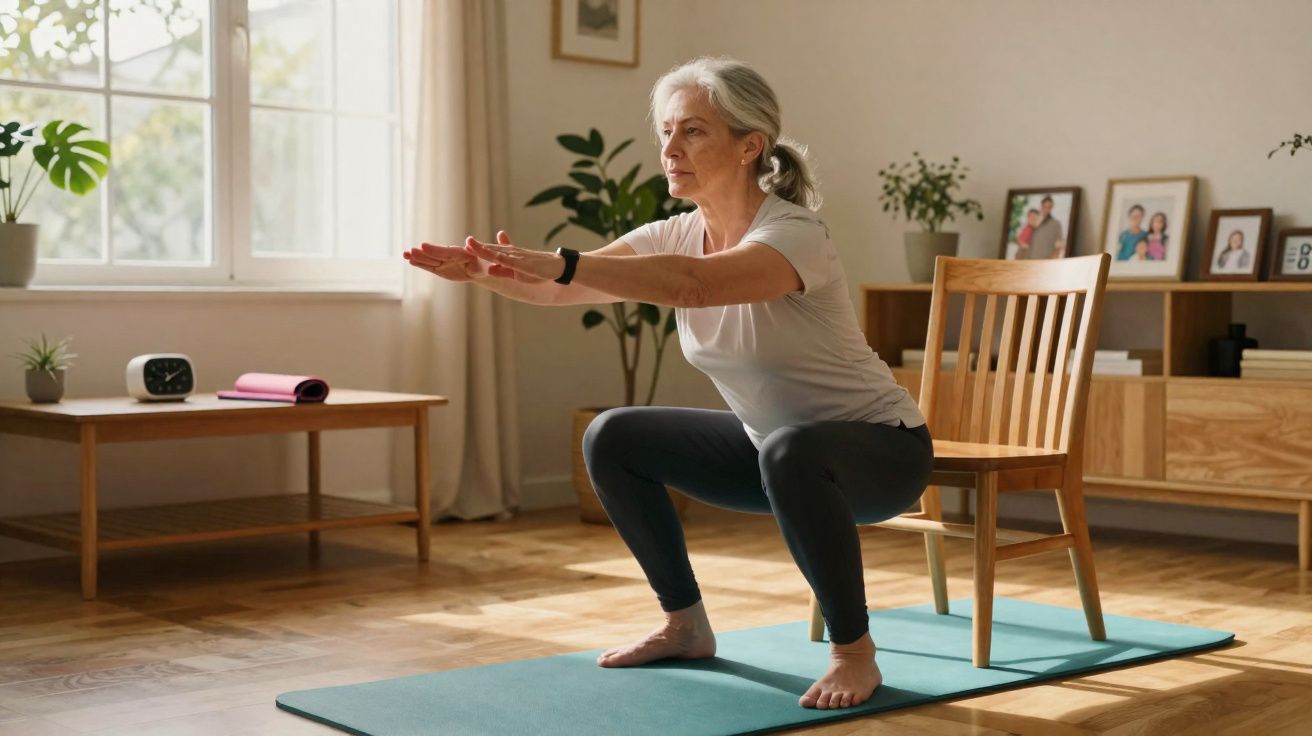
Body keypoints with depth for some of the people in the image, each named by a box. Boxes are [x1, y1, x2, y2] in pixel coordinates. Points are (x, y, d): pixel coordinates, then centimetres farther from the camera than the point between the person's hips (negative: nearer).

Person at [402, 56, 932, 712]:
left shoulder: (793, 235, -27)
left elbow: (693, 283, -48)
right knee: (612, 439, -1)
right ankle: (685, 624, 13)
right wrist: (488, 270, -36)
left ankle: (854, 649, -18)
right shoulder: (675, 236, -6)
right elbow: (559, 290, -17)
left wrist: (561, 262, -55)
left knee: (790, 452, -40)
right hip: (771, 442, 7)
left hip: (879, 448, -7)